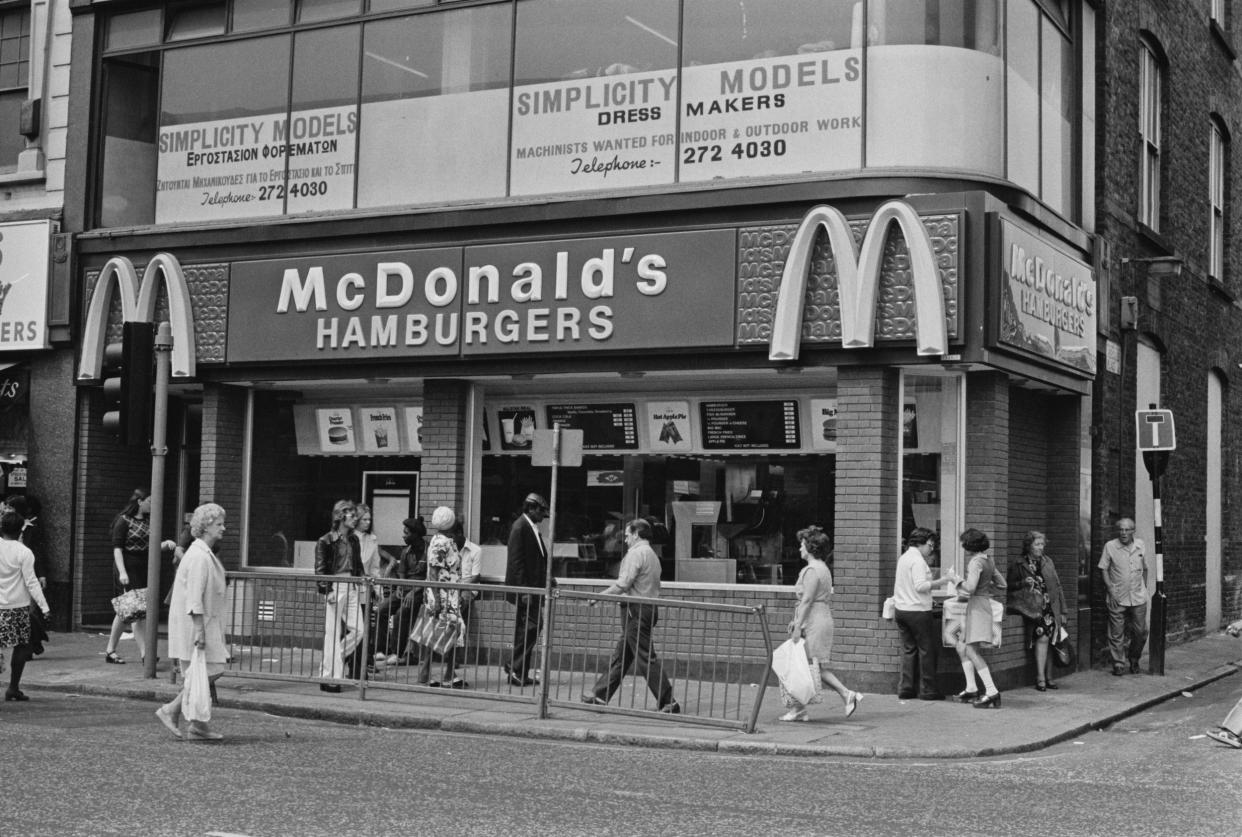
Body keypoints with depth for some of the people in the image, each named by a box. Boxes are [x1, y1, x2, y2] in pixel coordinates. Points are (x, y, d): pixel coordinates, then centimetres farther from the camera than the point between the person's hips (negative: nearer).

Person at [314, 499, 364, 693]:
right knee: (333, 632, -3)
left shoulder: (354, 540, 13)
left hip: (351, 588, 6)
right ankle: (330, 677, 3)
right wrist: (327, 590, -16)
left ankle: (334, 661, 18)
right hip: (335, 587, -6)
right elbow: (320, 570, -8)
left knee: (357, 629, 0)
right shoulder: (326, 541, -7)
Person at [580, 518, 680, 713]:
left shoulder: (636, 553, -11)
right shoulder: (652, 554, 18)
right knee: (620, 656, 13)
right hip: (649, 608, 10)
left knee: (647, 657, -8)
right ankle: (600, 695, 19)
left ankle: (668, 703, -8)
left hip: (636, 611, -10)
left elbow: (623, 584, -18)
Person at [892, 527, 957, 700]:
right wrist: (940, 581, -16)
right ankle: (927, 690, 1)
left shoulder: (903, 558, 15)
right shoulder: (918, 560, -14)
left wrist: (935, 583, 17)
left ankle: (906, 689, 10)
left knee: (909, 649, 12)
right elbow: (920, 586, -22)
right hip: (918, 611, -9)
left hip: (901, 610, 9)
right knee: (927, 649, 0)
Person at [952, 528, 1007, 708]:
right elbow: (1001, 585, 22)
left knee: (972, 651, -14)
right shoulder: (988, 561, 14)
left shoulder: (976, 561, -14)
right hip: (983, 604, 10)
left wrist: (959, 581, -6)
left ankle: (991, 692, -22)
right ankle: (971, 690, 13)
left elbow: (970, 587, -24)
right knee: (961, 646, 15)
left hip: (977, 607, -10)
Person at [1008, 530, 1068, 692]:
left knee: (1048, 641, -7)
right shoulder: (1018, 566, 5)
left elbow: (1057, 586, 16)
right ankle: (1041, 678, -18)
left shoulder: (1047, 562, 15)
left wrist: (1062, 611, 12)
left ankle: (1048, 678, 2)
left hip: (1051, 608, 4)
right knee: (1042, 638, -20)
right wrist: (1023, 583, -13)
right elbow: (1010, 588, 7)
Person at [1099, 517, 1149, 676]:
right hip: (1117, 598, -3)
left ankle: (1134, 659, 28)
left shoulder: (1140, 545, 5)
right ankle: (1118, 664, 12)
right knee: (1117, 634, 1)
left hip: (1138, 597, 3)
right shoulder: (1110, 546, -5)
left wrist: (1144, 588, 10)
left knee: (1141, 632, 5)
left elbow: (1144, 569, 15)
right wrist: (1110, 590, -9)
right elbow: (1103, 569, -2)